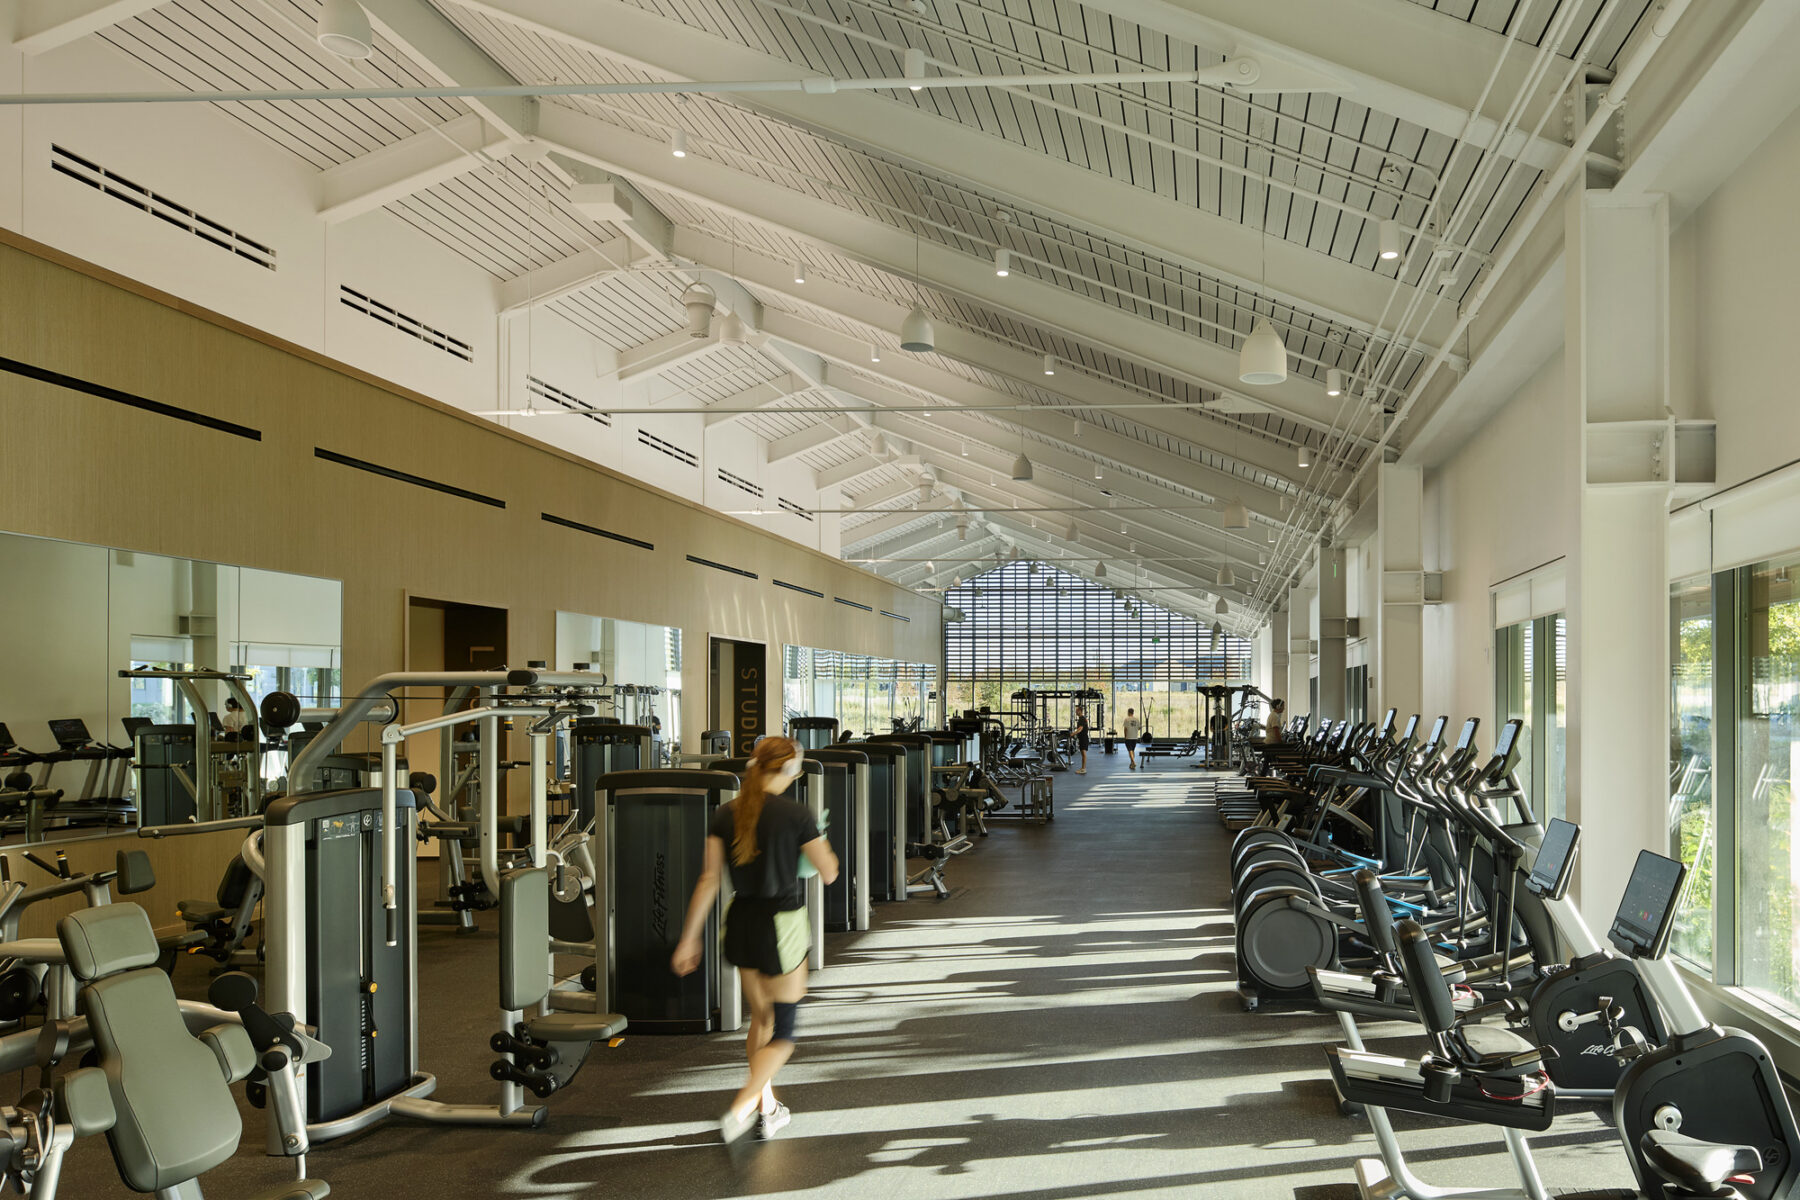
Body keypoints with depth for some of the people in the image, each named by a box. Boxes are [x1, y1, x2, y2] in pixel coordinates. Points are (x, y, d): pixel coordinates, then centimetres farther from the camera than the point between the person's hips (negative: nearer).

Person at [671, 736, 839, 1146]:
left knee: (761, 1020, 22)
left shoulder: (726, 814, 0)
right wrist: (818, 840, 14)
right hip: (780, 925, -6)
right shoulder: (795, 813, -13)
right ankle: (739, 1109, -8)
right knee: (783, 1032, 6)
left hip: (741, 921, 6)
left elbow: (709, 880, -1)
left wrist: (689, 939, 3)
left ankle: (767, 1109, 31)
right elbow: (829, 873, -5)